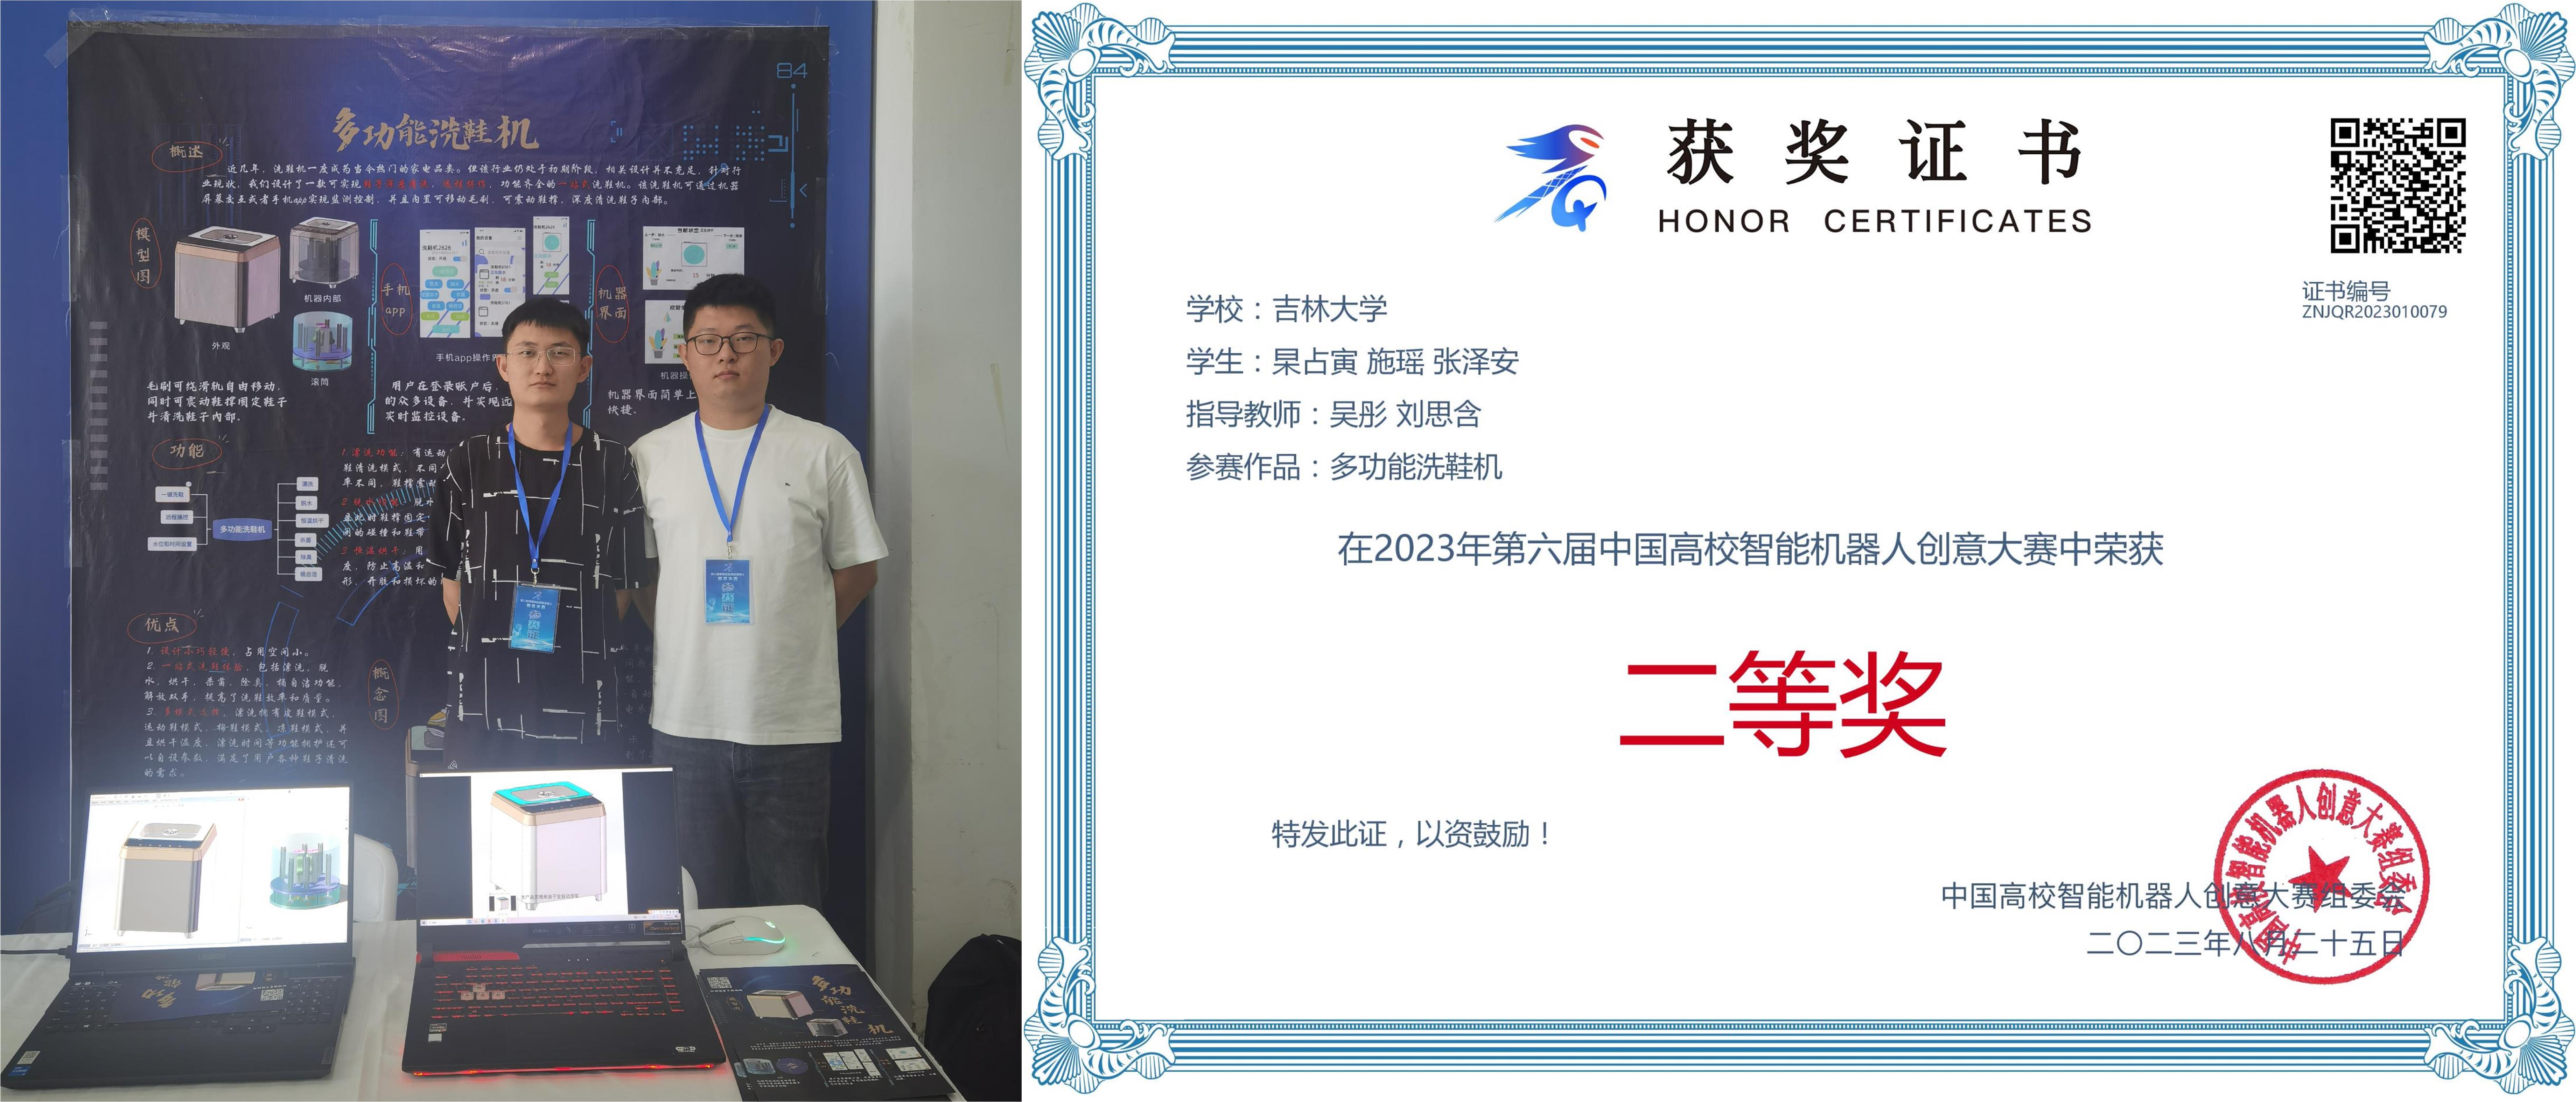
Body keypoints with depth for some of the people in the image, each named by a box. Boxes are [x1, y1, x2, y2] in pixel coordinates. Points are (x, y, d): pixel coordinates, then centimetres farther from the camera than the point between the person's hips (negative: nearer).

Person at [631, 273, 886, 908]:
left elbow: (857, 569, 9)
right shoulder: (650, 457, 8)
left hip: (793, 722, -1)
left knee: (791, 911, 2)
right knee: (701, 912, 6)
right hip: (686, 719, 1)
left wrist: (787, 639, 4)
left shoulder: (824, 453, 3)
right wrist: (684, 642, 5)